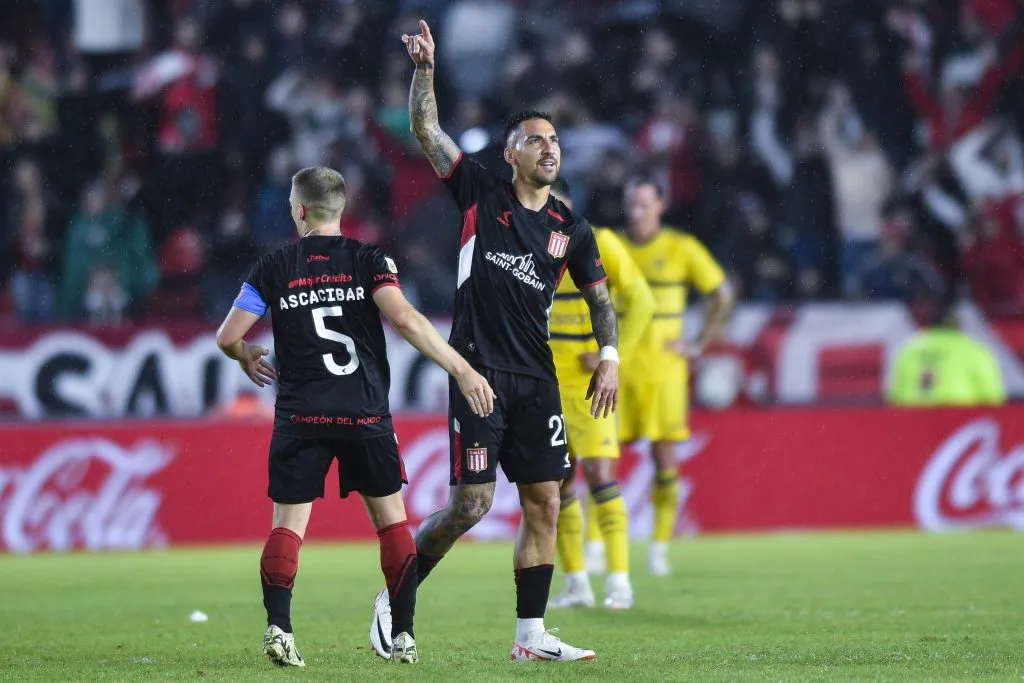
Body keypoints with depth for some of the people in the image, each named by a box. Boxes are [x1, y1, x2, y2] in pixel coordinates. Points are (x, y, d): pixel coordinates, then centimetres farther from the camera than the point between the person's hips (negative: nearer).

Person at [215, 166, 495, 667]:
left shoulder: (273, 269, 2)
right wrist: (462, 370, -15)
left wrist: (247, 360, 26)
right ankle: (404, 635, 6)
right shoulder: (369, 260, -1)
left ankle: (278, 627, -10)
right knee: (392, 520, 10)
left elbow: (228, 337, 2)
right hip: (365, 416, 0)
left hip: (301, 418, 0)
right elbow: (403, 318, -16)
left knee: (288, 525, 6)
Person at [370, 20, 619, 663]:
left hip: (537, 379, 4)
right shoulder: (481, 194, 2)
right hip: (478, 370, -4)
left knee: (544, 502, 1)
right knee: (471, 503, -9)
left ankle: (531, 635, 7)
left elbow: (599, 295, 19)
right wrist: (425, 70, -12)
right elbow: (426, 130, -3)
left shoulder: (571, 228, 11)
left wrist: (610, 356, 5)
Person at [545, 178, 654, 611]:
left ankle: (619, 582, -11)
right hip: (545, 386, 5)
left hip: (588, 384, -5)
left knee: (600, 478, -13)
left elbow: (641, 301, -7)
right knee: (557, 484, 4)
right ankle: (576, 583, 11)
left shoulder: (599, 244, -6)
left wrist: (613, 356, -13)